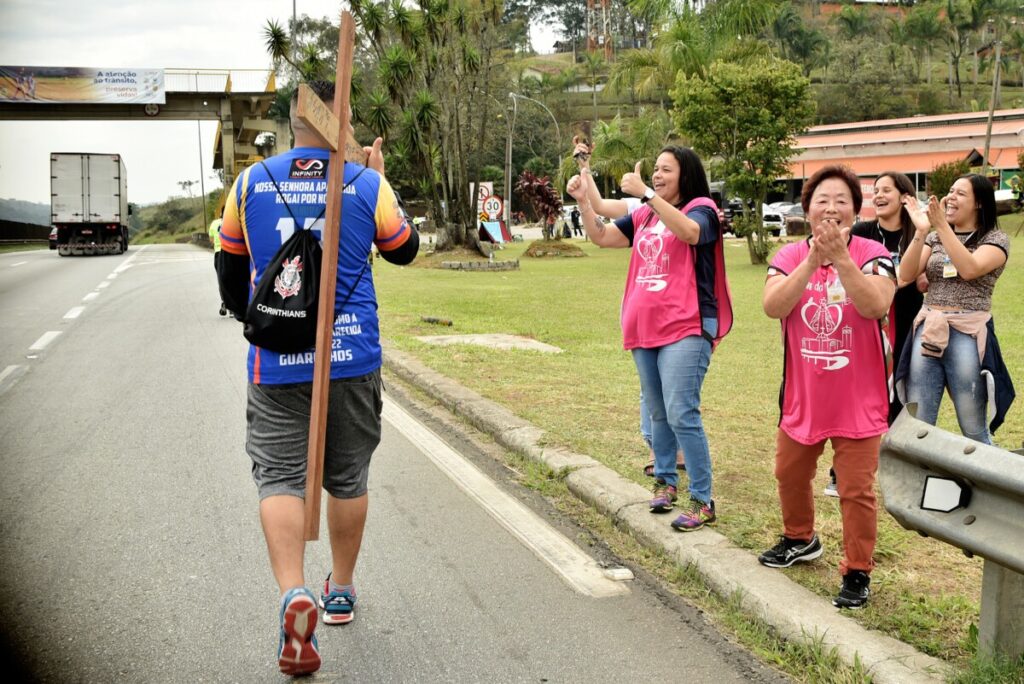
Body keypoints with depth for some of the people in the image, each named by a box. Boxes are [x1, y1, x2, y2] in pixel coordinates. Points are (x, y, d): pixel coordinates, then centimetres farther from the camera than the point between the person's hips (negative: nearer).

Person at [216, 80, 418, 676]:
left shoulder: (251, 184, 0)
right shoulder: (367, 185, -5)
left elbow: (231, 269, 12)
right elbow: (405, 250, 12)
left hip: (276, 363, 0)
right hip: (354, 358, 0)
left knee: (281, 476, -1)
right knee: (348, 477, 15)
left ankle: (294, 593, -23)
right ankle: (341, 590, 30)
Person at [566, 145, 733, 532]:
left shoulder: (701, 209, -5)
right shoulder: (644, 216, 15)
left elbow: (688, 231, -28)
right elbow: (601, 237, 14)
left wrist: (646, 193, -31)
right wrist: (583, 201, -1)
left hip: (686, 329, -7)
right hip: (645, 329, 7)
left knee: (681, 414, -14)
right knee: (658, 413, 17)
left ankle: (703, 501, -7)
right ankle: (665, 481, 32)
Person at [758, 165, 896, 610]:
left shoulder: (872, 255, -9)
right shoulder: (789, 257, -2)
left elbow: (875, 306, -26)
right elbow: (773, 306, -19)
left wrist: (841, 257, -32)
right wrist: (812, 260, -27)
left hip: (858, 400, -4)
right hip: (802, 395, 4)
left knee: (856, 489, -1)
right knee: (790, 474, 21)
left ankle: (858, 571, 14)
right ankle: (800, 539, 46)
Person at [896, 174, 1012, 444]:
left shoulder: (995, 239, 1)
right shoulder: (935, 238, 13)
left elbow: (969, 269, -19)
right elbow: (906, 275, -1)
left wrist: (942, 225, -20)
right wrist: (921, 231, -12)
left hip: (968, 335, -4)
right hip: (927, 332, 4)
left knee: (974, 430, 5)